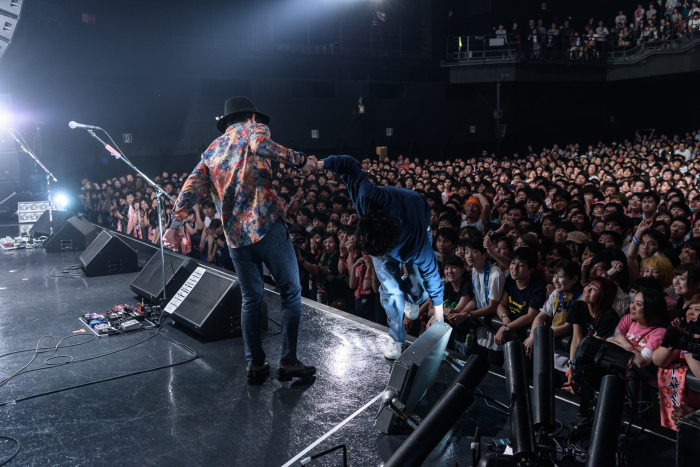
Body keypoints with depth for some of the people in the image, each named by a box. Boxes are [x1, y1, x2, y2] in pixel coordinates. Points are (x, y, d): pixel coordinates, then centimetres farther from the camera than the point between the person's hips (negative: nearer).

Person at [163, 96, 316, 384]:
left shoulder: (212, 151, 22)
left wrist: (176, 223, 4)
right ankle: (288, 362, 4)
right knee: (291, 293, 4)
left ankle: (255, 365, 14)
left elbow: (192, 187, 9)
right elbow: (261, 145, -18)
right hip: (266, 225, -5)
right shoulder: (253, 129, 7)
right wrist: (298, 159, -10)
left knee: (250, 299, 15)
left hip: (235, 236, 6)